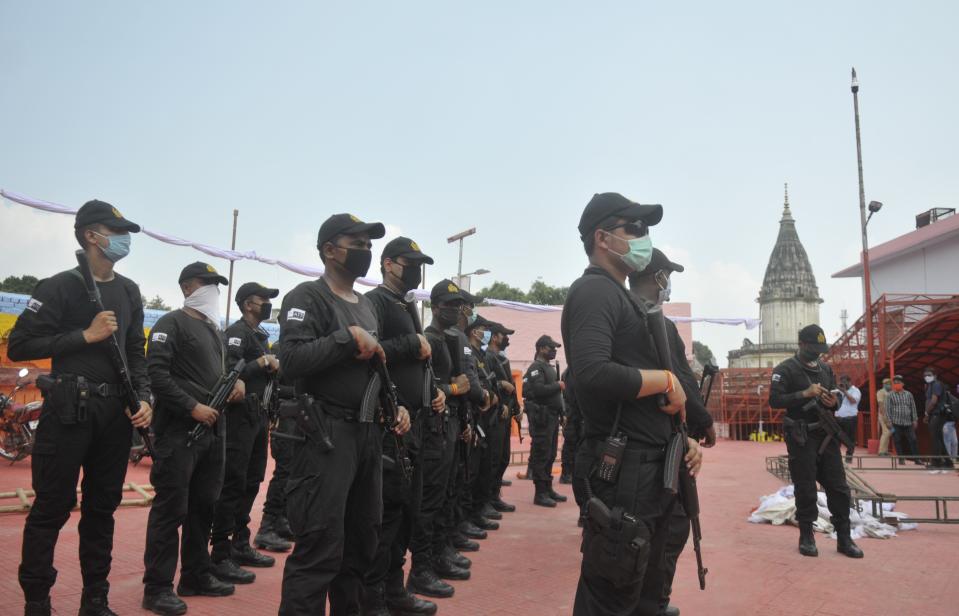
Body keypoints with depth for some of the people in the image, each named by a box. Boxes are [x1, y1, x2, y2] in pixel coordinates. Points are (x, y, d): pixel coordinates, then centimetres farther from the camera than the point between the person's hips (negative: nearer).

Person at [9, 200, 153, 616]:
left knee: (102, 506, 11)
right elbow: (19, 347, -9)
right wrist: (86, 335, -15)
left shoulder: (129, 292, 13)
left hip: (116, 411, 6)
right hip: (69, 409, -5)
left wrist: (143, 398, -1)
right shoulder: (60, 286, -5)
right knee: (53, 508, 1)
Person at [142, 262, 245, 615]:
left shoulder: (214, 329, 20)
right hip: (179, 430, -8)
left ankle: (196, 576, 24)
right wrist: (193, 407, -19)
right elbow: (156, 373, -16)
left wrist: (236, 383, 6)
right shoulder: (172, 323, -5)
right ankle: (157, 588, 5)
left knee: (203, 507, 13)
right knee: (170, 510, -4)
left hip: (212, 430, 8)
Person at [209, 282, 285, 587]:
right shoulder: (236, 332, -10)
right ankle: (220, 555, -2)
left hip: (258, 415, 10)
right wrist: (263, 362, -17)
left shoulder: (260, 335, 18)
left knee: (251, 483, 15)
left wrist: (273, 367, 5)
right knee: (232, 485, -8)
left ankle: (240, 545, 25)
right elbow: (229, 372, -24)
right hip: (240, 416, -10)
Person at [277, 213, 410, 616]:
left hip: (368, 432, 9)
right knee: (319, 549, -7)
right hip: (327, 434, -8)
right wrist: (348, 337, -19)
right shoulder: (307, 297, -8)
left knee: (361, 542, 16)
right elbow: (292, 360, -23)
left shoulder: (366, 305, 17)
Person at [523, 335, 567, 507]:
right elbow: (539, 390, -25)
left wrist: (561, 413, 19)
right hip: (541, 416, -10)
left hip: (552, 415, 10)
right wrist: (558, 386, -13)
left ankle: (548, 489, 22)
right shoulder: (536, 367, -10)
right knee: (541, 455, -7)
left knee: (550, 455, 13)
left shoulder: (550, 368, 21)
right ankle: (540, 493, -4)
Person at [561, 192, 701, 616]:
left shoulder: (619, 296, 19)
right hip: (622, 471, -10)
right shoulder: (593, 291, -12)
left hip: (650, 469, 10)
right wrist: (666, 380, -16)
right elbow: (593, 374, -30)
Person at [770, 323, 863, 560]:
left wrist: (833, 403, -5)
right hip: (801, 438, -5)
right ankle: (806, 536, 14)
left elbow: (835, 401, 19)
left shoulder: (826, 369, 14)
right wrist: (805, 394, -23)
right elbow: (775, 400, -15)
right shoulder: (785, 369, -5)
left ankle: (844, 538, 15)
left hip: (826, 435, 6)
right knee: (806, 490, 1)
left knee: (839, 488, 6)